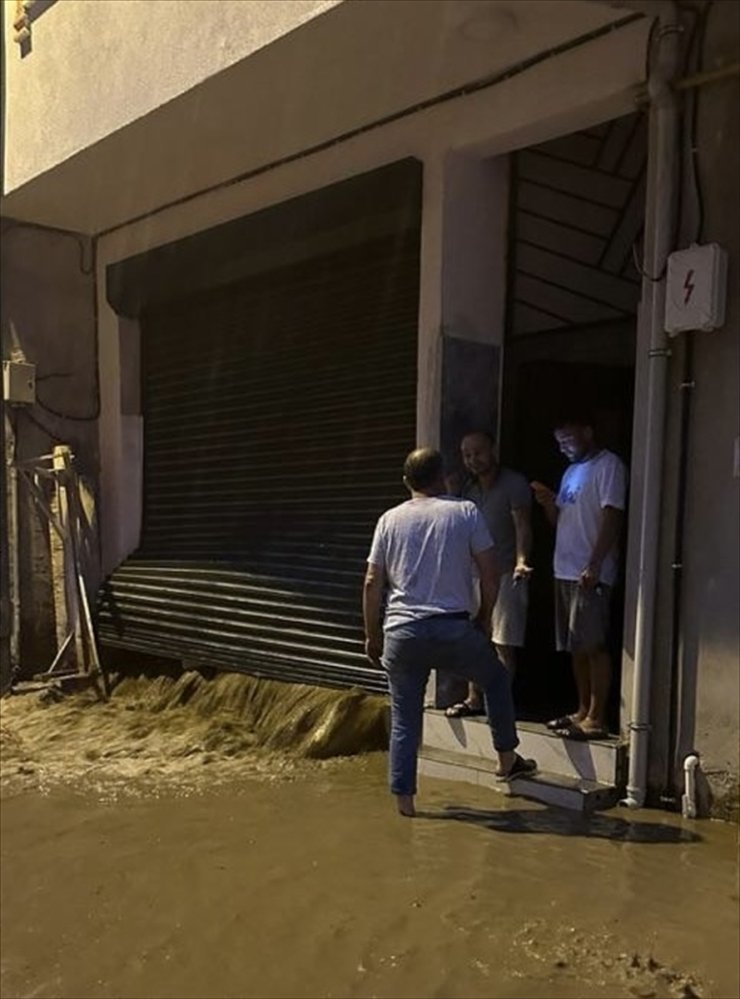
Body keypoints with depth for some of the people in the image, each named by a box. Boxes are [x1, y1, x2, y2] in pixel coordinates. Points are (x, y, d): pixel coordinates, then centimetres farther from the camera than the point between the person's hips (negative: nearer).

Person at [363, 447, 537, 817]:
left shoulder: (389, 520, 6)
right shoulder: (466, 512, 1)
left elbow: (372, 583, 4)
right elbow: (490, 574, -2)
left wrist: (372, 635, 13)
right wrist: (484, 618, 12)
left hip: (402, 633, 2)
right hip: (453, 629, -1)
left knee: (404, 718, 12)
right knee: (496, 679, 25)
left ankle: (403, 797, 14)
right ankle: (507, 759, 31)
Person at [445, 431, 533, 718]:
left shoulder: (514, 484, -9)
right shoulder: (468, 489, 13)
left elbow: (522, 526, -18)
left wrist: (521, 561, -32)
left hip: (506, 574, -7)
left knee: (503, 644, -3)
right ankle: (474, 699, 21)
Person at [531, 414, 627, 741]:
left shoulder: (608, 466, -7)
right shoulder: (572, 471, 21)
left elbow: (612, 518, -15)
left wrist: (594, 565, -22)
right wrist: (548, 503, 0)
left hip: (590, 574, -9)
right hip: (565, 571, 9)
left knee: (594, 646, -5)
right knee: (576, 647, 13)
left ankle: (596, 719, -1)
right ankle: (583, 711, 22)